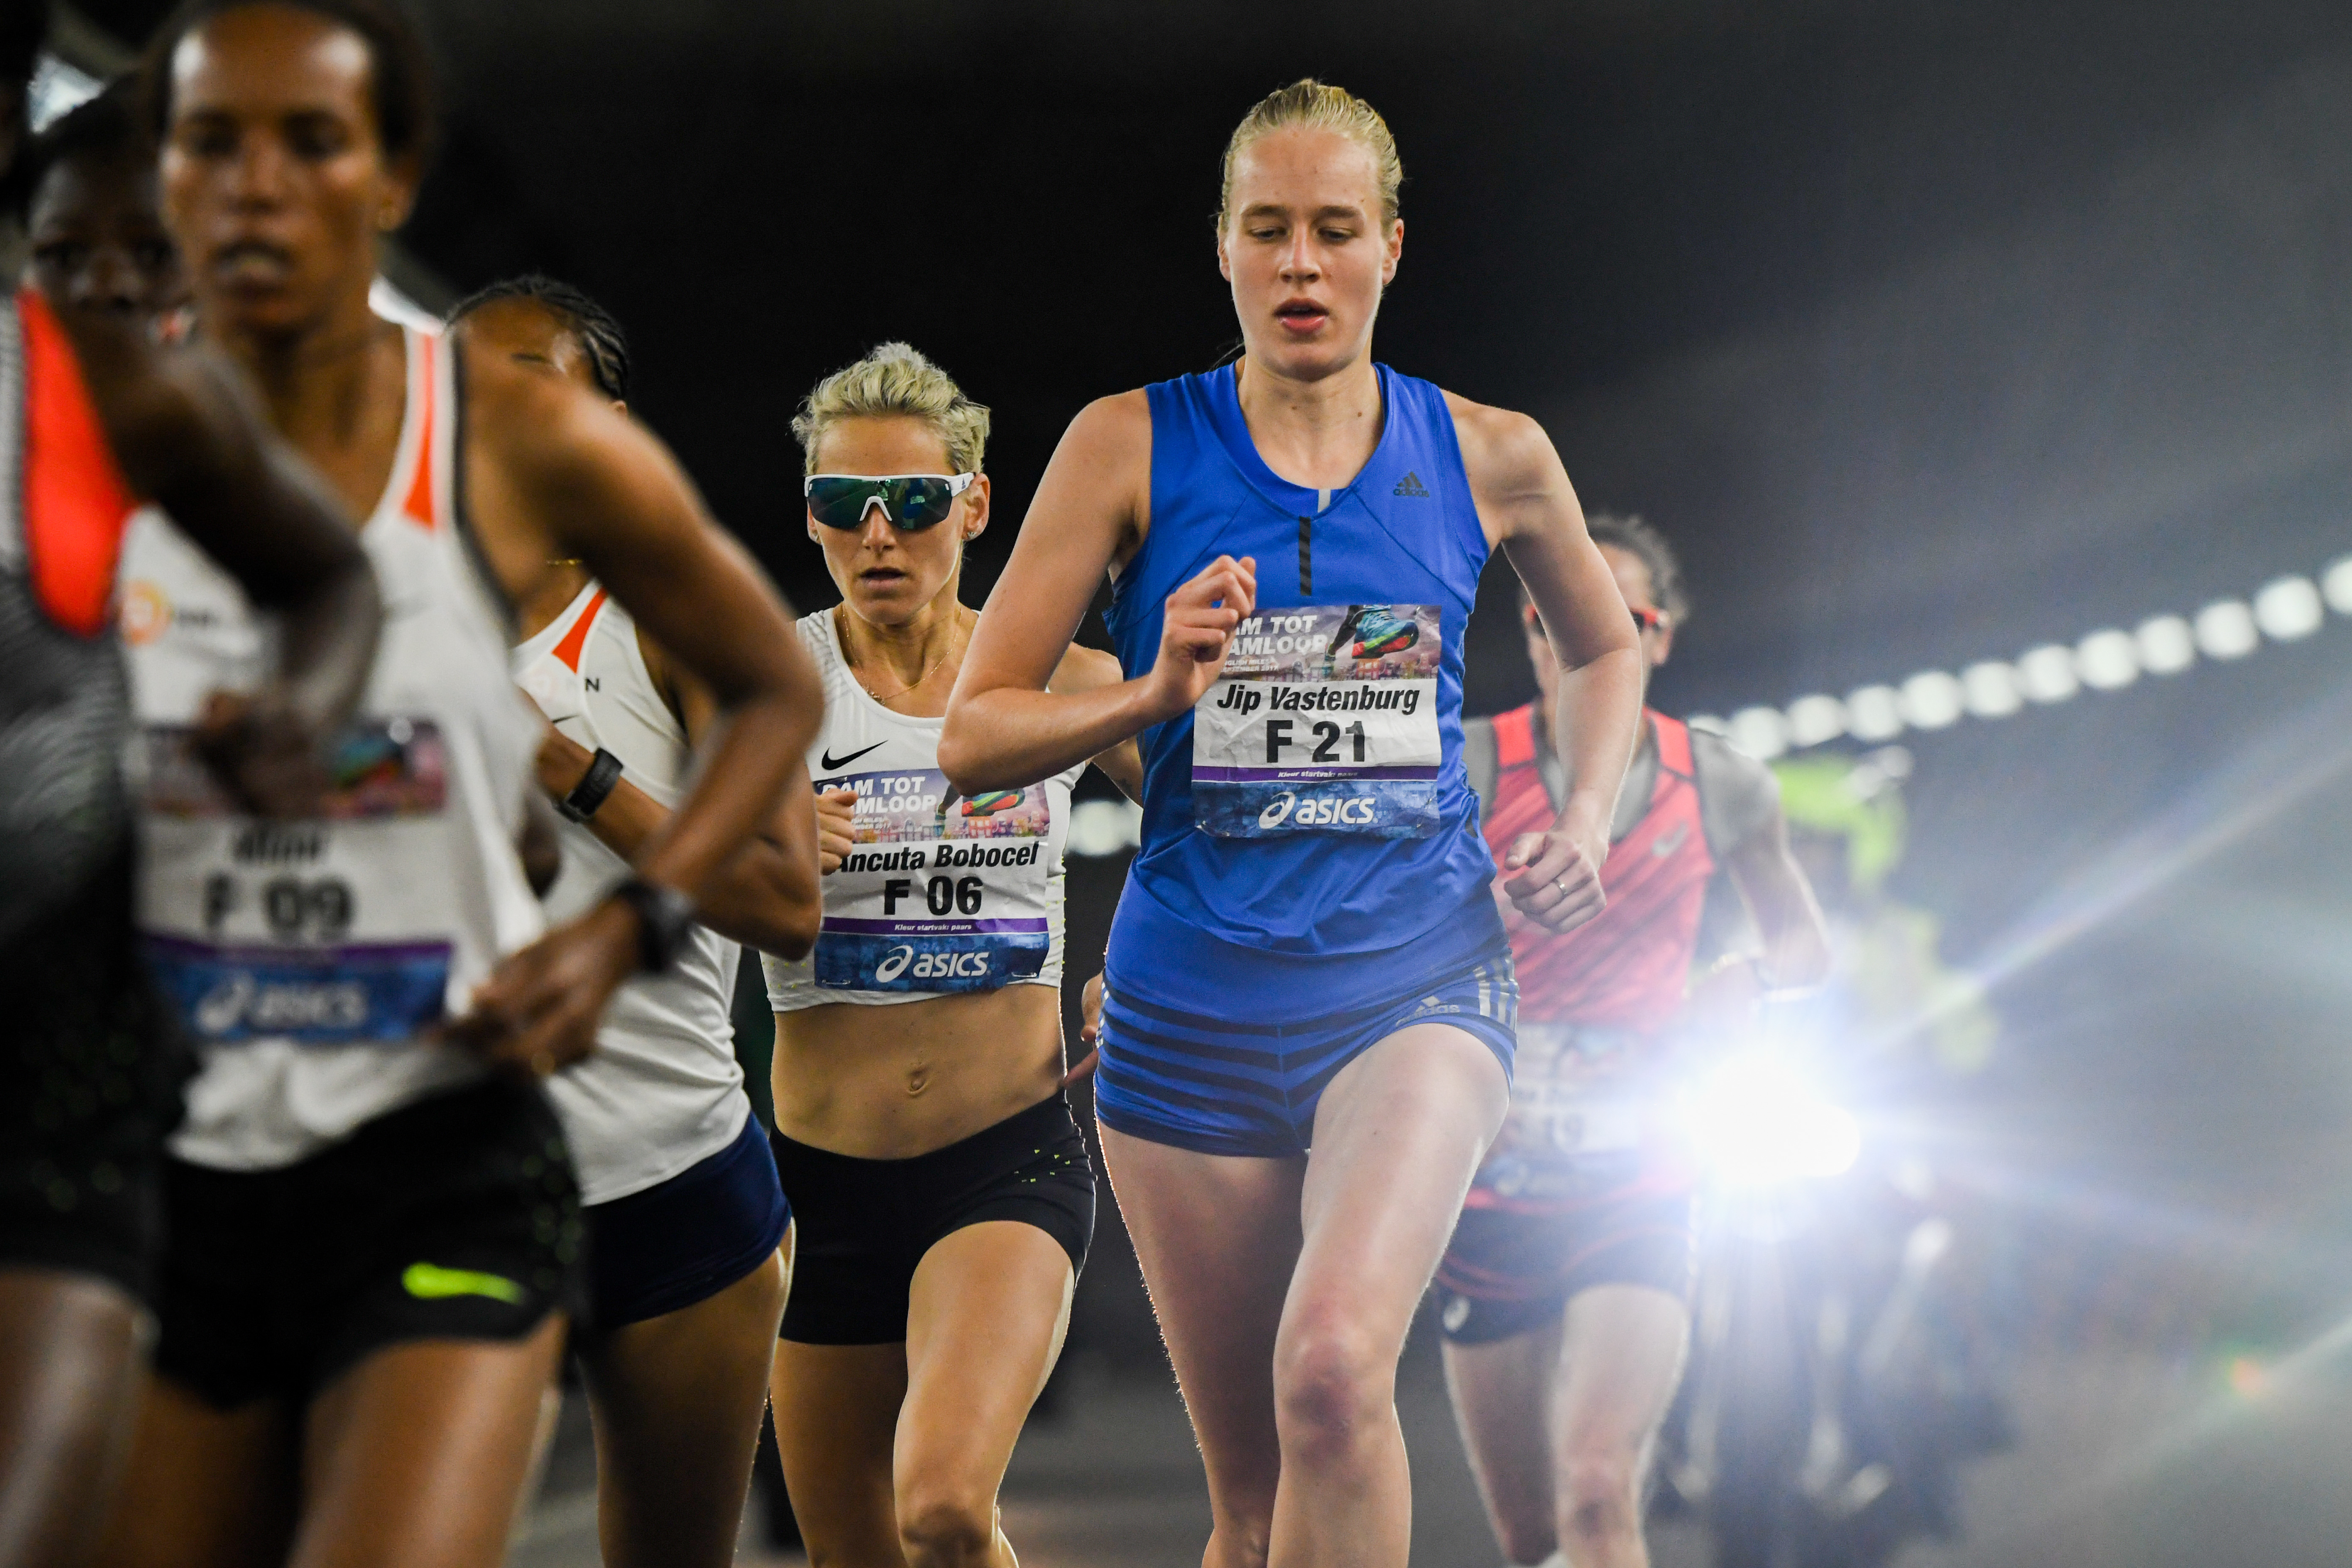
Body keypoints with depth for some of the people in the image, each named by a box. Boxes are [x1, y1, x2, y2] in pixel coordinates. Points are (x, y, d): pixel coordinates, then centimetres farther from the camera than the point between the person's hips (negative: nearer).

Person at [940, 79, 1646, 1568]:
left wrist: (1586, 819, 8)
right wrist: (1154, 695, -17)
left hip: (1415, 982, -1)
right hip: (1196, 1003, 1)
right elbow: (973, 734, 0)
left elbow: (1607, 646, 25)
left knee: (1334, 1362, -29)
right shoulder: (1133, 446, 0)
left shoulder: (1491, 456, 5)